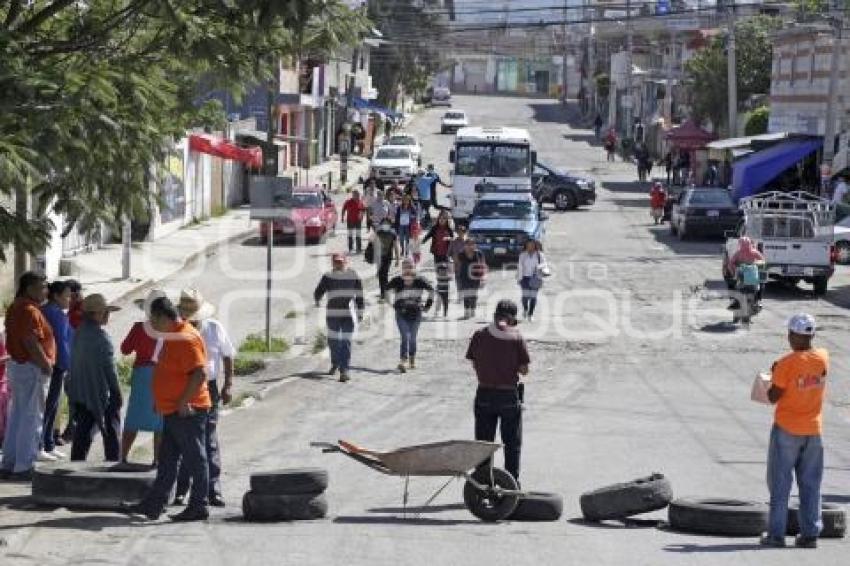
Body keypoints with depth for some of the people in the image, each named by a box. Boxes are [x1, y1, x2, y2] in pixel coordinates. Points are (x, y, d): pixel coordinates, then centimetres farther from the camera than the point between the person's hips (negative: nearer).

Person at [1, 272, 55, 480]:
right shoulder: (29, 311, -19)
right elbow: (31, 344, -25)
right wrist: (46, 366, -16)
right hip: (30, 369, -10)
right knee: (32, 418, -5)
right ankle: (23, 467, -4)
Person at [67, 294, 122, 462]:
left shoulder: (78, 334, 5)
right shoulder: (101, 336, -18)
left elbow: (74, 364, 12)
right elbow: (109, 367, -16)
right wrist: (116, 392, -9)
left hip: (80, 391, 7)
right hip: (100, 391, -7)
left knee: (83, 431, 11)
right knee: (111, 431, 6)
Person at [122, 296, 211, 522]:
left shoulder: (187, 338, -18)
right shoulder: (172, 337, 16)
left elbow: (200, 372, -25)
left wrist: (184, 402, -23)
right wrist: (165, 402, 20)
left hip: (187, 411, -11)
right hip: (173, 411, 11)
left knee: (195, 459, -3)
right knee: (166, 461, 12)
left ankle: (198, 507, 1)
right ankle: (153, 505, 16)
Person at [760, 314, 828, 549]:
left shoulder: (787, 363, -17)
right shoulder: (823, 358, -2)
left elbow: (773, 397, -11)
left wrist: (774, 376, 5)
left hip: (786, 430, -4)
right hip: (814, 430, 4)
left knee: (780, 483, 3)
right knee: (810, 485, 8)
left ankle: (776, 534, 1)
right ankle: (810, 534, 6)